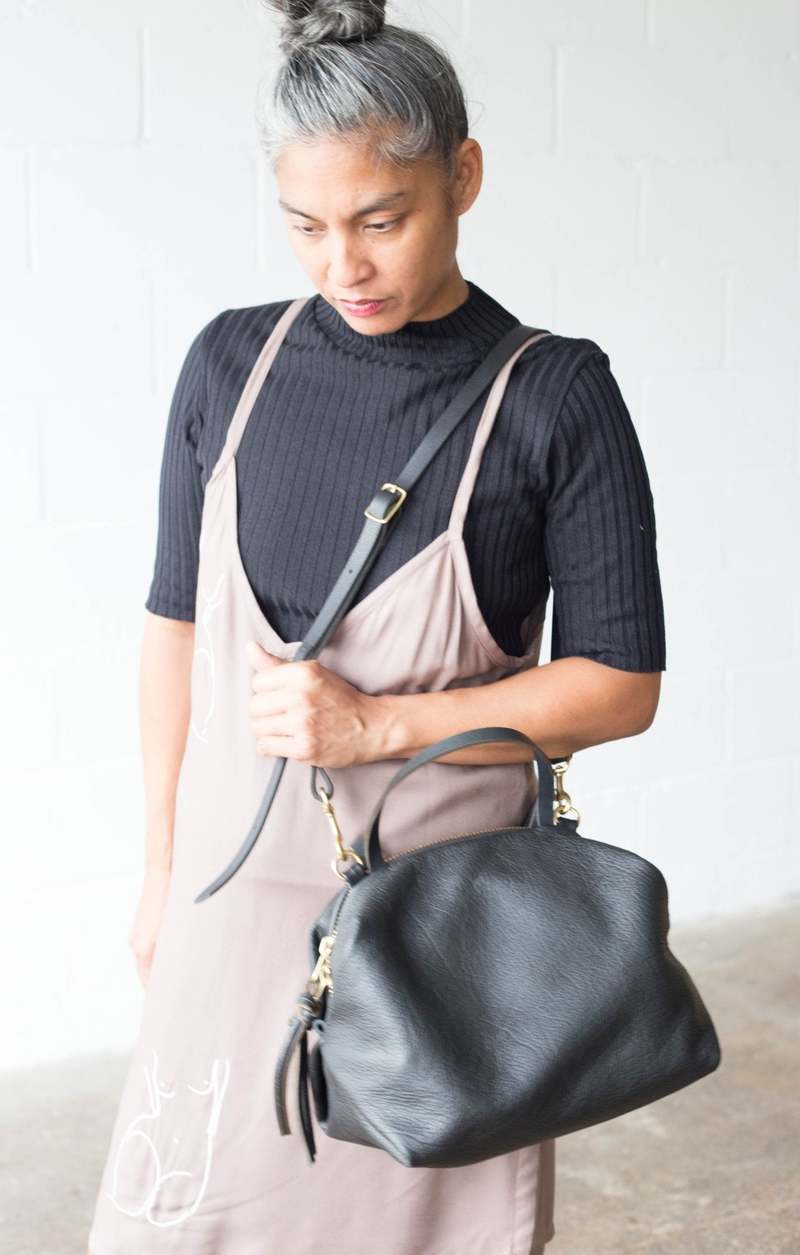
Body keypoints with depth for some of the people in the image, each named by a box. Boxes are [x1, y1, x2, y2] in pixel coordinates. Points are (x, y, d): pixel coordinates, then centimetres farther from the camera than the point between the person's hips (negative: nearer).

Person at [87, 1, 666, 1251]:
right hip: (240, 885, 3)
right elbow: (176, 624, 8)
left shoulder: (554, 394, -9)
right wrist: (161, 865, 11)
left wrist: (377, 723, -16)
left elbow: (622, 683, -7)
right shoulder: (233, 362, 0)